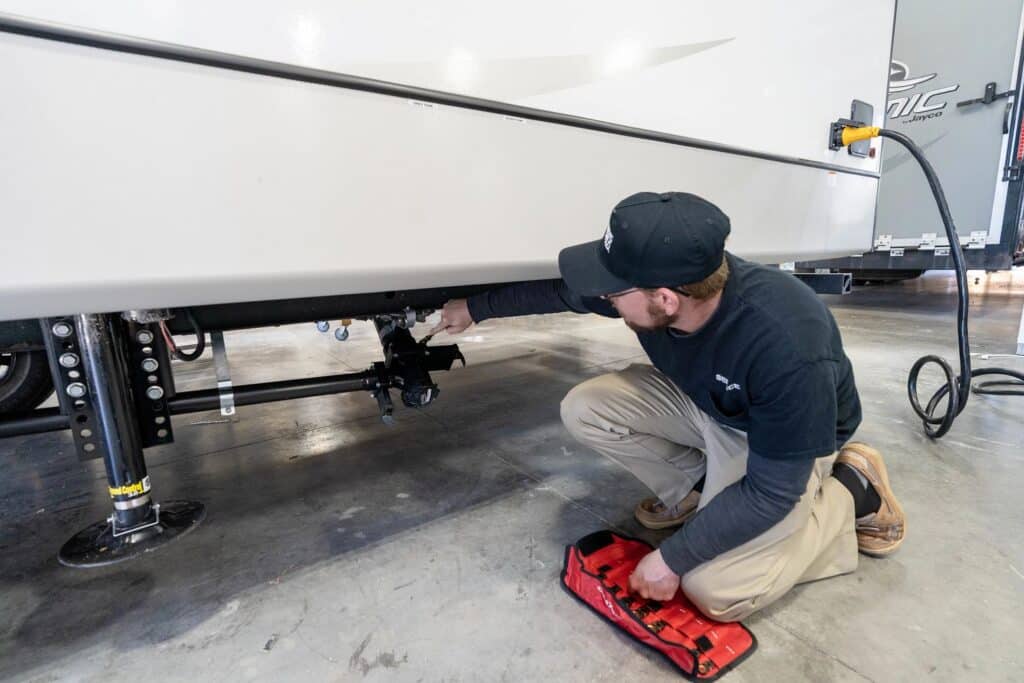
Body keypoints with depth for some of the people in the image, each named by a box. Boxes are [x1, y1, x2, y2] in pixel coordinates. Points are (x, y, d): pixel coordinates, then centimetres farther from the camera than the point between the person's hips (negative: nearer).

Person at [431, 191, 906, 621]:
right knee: (583, 409, -13)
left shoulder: (788, 345, -40)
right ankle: (695, 489, 8)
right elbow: (561, 291, -5)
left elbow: (770, 491, -29)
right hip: (702, 403, 5)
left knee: (716, 589, -18)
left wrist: (672, 559, -22)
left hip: (788, 438, -5)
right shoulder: (651, 286, -24)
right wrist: (474, 308, 6)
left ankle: (850, 492, 4)